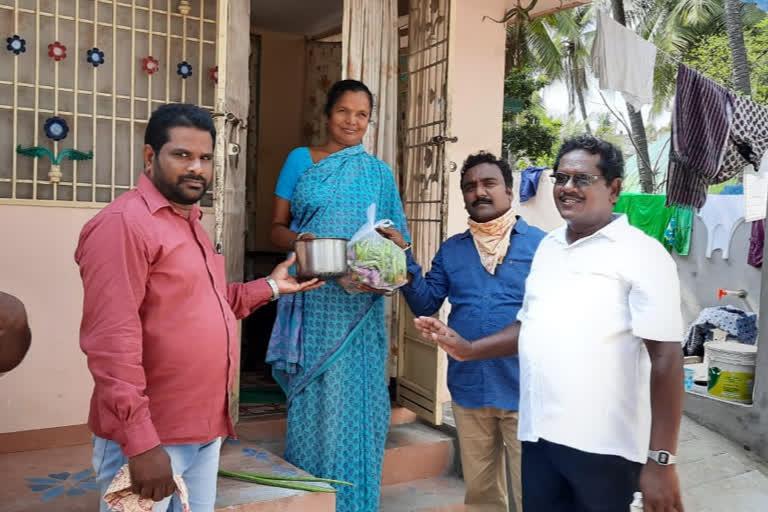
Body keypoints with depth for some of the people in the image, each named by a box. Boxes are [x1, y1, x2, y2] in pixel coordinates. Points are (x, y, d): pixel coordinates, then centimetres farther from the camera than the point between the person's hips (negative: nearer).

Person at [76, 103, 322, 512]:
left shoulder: (189, 221, 14)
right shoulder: (123, 222, -17)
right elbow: (112, 341, -23)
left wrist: (270, 286, 16)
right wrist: (140, 444, -24)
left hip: (204, 430, 9)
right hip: (149, 437, -9)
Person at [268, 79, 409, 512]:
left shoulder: (380, 173, 10)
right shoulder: (301, 160, 7)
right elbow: (277, 228, 5)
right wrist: (300, 240, -17)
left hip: (359, 304, 1)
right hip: (311, 300, -1)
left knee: (354, 397, 4)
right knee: (311, 397, 5)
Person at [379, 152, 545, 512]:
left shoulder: (539, 243, -4)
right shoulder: (451, 250, 9)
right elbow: (425, 305, 5)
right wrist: (403, 257, -6)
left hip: (524, 388, -4)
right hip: (468, 388, 4)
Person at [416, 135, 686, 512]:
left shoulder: (642, 254, -10)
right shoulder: (547, 246, 10)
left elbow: (666, 360, -14)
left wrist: (661, 460, -16)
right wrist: (468, 350, 7)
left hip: (604, 446, -6)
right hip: (538, 434, 6)